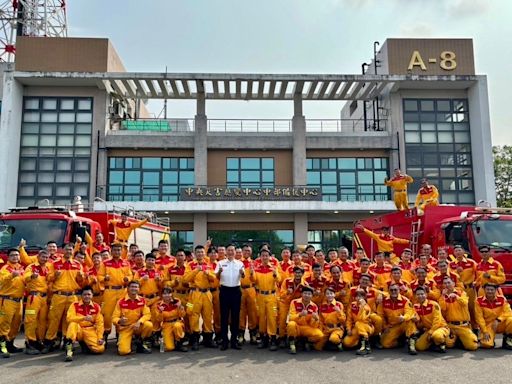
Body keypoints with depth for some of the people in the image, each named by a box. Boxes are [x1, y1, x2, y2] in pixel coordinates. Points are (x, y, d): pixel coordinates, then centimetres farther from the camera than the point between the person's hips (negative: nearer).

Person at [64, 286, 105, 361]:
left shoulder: (96, 307, 3)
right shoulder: (75, 305, -3)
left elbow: (99, 323, 2)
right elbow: (69, 318, -18)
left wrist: (100, 337, -8)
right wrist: (84, 318, -32)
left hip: (90, 331, 2)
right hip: (77, 330, -2)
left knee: (100, 349, -20)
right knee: (73, 324, -36)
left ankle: (85, 344, 14)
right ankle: (69, 351, -33)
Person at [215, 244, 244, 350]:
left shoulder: (239, 263, 5)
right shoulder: (221, 263, 5)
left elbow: (243, 276, -9)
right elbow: (216, 277, -4)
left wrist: (242, 273, -32)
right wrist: (219, 272, -27)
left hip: (236, 290, 1)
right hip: (225, 290, -1)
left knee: (235, 315, 5)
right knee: (224, 315, 2)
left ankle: (234, 340, 15)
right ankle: (224, 341, 9)